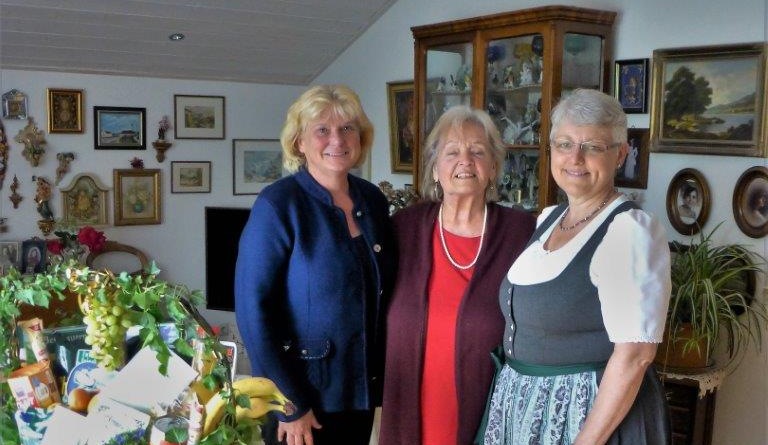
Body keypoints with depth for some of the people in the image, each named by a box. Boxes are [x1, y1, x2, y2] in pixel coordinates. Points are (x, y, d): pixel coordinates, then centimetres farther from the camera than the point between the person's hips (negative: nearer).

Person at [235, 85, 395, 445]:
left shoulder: (373, 200, 1)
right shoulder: (278, 204, -16)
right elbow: (252, 308, -18)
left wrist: (381, 375, 8)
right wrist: (290, 404, -18)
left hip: (360, 390, 6)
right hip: (299, 395, -5)